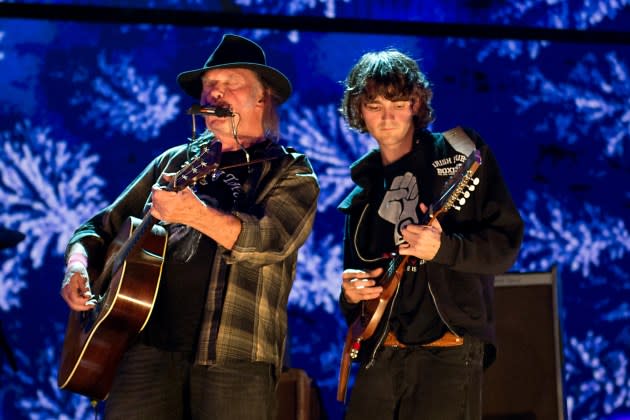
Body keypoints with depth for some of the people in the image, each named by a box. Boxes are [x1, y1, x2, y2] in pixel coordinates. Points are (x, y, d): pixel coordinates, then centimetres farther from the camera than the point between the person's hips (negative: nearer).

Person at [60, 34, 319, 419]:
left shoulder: (291, 172, 7)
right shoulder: (175, 161, 19)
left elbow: (273, 241, -14)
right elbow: (104, 226, 24)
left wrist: (195, 214, -29)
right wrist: (78, 265, 2)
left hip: (234, 355, -3)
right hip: (149, 342, 3)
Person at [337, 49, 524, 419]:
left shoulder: (459, 153, 1)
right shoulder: (362, 191, 16)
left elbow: (506, 243, -4)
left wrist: (443, 248, -21)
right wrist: (350, 294, 0)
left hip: (448, 350, -5)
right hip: (379, 353, 5)